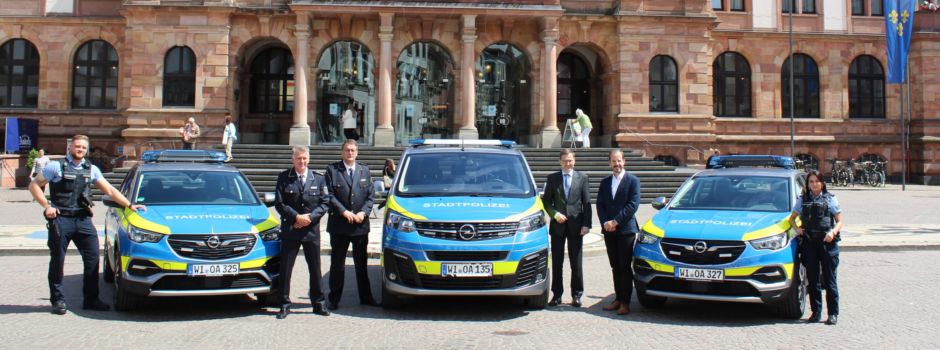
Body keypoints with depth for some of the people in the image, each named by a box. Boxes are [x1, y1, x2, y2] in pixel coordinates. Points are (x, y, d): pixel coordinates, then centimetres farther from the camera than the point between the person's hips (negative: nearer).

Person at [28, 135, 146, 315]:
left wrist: (130, 205, 4)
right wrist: (46, 206, -8)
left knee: (92, 258, 0)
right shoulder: (56, 166, 2)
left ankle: (91, 299, 8)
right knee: (57, 261, 3)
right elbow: (34, 185, 4)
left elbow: (110, 190, 13)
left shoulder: (91, 170, 13)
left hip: (83, 219, 4)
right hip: (61, 220, -3)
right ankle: (57, 300, 13)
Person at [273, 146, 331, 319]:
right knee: (285, 268, 1)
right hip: (289, 230, -1)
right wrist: (296, 217, -14)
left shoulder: (318, 179, 5)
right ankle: (285, 305, 10)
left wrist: (310, 217, -11)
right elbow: (279, 204, -3)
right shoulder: (283, 178, 1)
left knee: (315, 268, 8)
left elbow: (325, 203, 3)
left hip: (312, 229, 1)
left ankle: (319, 303, 18)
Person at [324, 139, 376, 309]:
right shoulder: (332, 170, 1)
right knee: (337, 264, 3)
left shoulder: (364, 170, 11)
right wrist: (344, 212, -15)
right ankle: (334, 299, 10)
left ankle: (365, 297, 18)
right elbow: (330, 195, -5)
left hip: (361, 225, 3)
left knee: (361, 263, 10)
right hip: (339, 225, -2)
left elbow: (371, 195, 7)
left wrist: (363, 212, -8)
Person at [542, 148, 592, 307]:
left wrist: (586, 224, -6)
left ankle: (576, 295, 10)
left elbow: (587, 203, 2)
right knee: (557, 262, 5)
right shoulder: (552, 178, 7)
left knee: (576, 262, 3)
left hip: (576, 225, -1)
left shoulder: (582, 178, 5)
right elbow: (546, 201, 8)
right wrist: (555, 214, -9)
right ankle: (557, 294, 13)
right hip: (558, 225, 1)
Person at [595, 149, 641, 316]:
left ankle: (625, 303, -2)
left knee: (625, 267, -4)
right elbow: (600, 205, 9)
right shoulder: (605, 183, 14)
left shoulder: (633, 181, -1)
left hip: (626, 230, -5)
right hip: (609, 231, 5)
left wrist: (615, 221, -14)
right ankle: (618, 299, 15)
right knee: (615, 267, 9)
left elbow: (633, 205, -10)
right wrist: (605, 223, -7)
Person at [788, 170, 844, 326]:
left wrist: (833, 232, -13)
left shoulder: (830, 199, 7)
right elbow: (792, 218, 20)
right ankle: (815, 312, 12)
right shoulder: (802, 200, 12)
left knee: (829, 279, -1)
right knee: (812, 279, 4)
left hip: (828, 243, -2)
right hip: (809, 243, 2)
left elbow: (840, 221, 6)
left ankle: (833, 313, 4)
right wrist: (797, 228, 0)